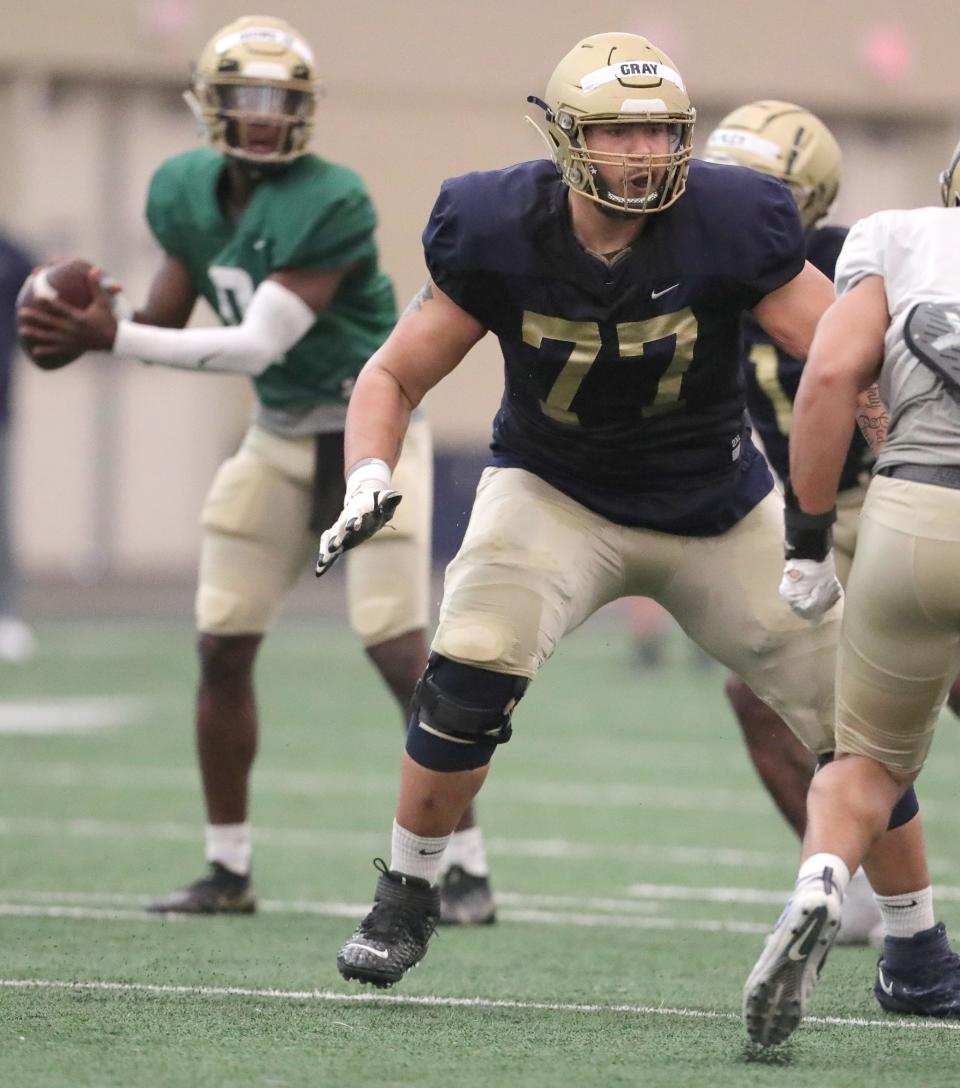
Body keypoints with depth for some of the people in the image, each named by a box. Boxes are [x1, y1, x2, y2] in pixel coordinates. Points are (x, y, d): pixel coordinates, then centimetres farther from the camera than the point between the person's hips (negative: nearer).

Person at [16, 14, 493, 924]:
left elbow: (257, 344, -28)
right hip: (278, 437, 7)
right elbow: (165, 323, 3)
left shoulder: (329, 205, -24)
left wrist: (114, 339, -33)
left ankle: (469, 870, -6)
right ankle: (227, 872, 14)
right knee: (222, 646, 4)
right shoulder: (186, 193, -1)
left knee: (401, 652, -13)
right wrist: (86, 330, -19)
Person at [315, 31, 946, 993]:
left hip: (715, 512, 1)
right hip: (555, 492, -1)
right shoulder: (500, 235, -17)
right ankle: (403, 902, -5)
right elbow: (394, 377, -8)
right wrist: (369, 478, -26)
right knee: (471, 673, -26)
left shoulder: (726, 227, -21)